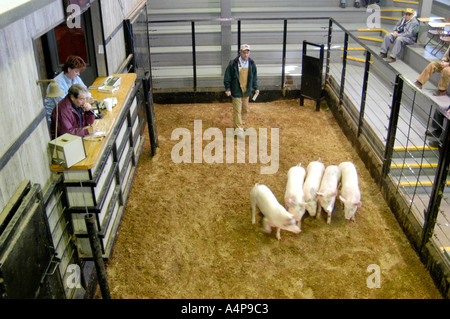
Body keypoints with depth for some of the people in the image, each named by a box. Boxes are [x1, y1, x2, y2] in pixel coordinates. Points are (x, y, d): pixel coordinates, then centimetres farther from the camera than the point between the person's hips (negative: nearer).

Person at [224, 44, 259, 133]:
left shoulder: (252, 64, 3)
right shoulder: (233, 64, -12)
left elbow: (254, 77, 14)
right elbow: (227, 78, -6)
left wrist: (255, 88, 11)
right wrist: (227, 89, -10)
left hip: (246, 91, 5)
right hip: (236, 91, -5)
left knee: (244, 109, 14)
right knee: (237, 110, -6)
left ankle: (242, 125, 29)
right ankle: (238, 128, -2)